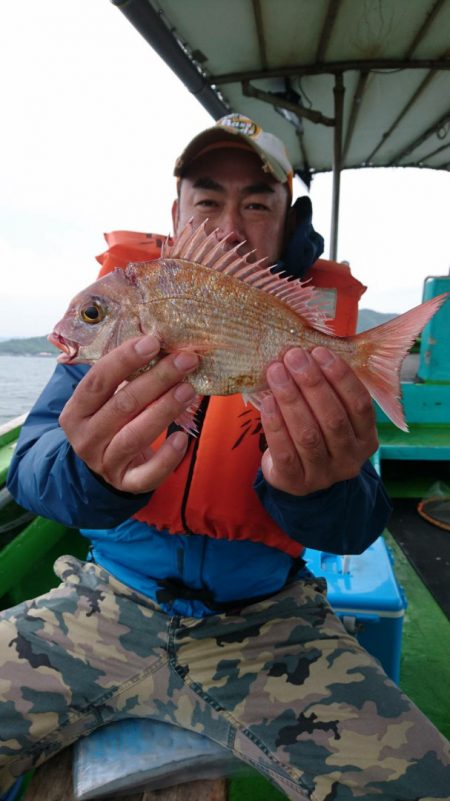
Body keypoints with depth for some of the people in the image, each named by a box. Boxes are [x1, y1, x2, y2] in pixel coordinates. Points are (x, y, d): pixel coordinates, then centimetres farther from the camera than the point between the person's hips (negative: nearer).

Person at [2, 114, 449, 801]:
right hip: (112, 602, 2)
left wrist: (314, 488, -36)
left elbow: (356, 529, -12)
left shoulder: (319, 332, -4)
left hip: (266, 622, -1)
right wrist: (93, 472, -37)